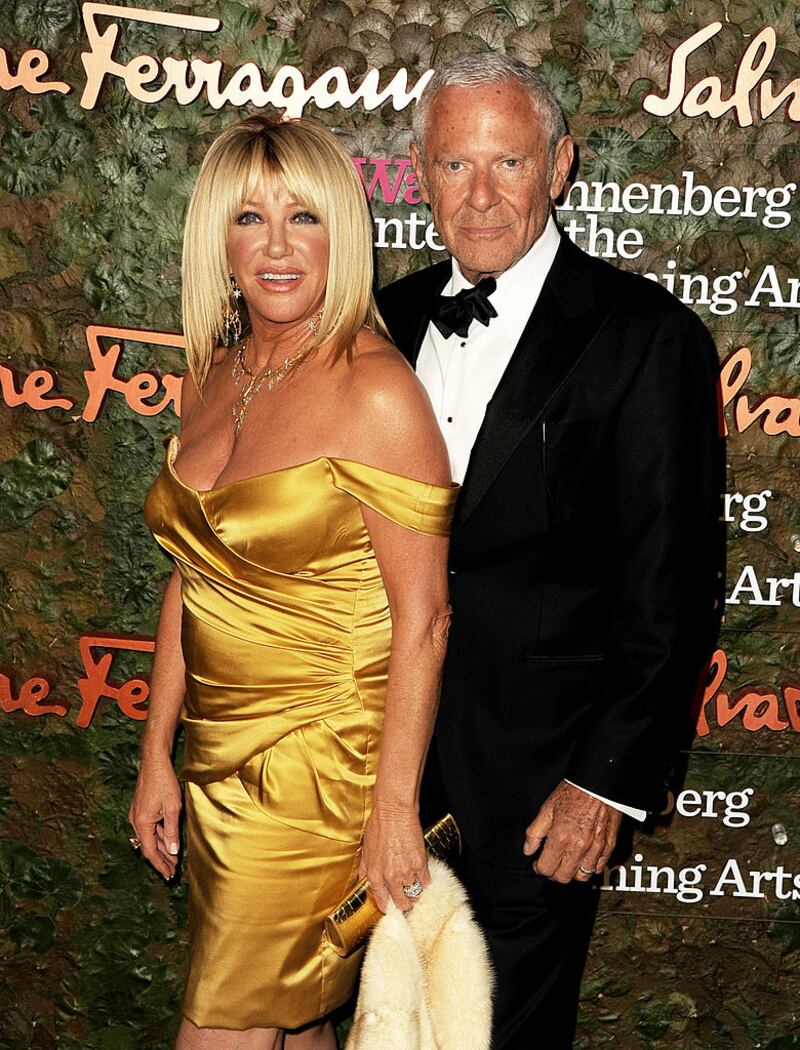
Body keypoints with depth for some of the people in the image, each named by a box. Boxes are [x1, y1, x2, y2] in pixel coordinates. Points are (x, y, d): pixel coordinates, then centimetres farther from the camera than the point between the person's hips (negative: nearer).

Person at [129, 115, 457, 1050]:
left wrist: (394, 807, -15)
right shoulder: (212, 379, 4)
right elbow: (191, 580, 10)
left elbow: (422, 616, -17)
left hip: (323, 762, -6)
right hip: (222, 758, 7)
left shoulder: (376, 391, -18)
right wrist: (156, 755, 11)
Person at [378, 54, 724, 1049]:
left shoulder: (646, 335, -14)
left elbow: (670, 583, -13)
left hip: (537, 766, -5)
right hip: (392, 741, 5)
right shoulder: (392, 314, 3)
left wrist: (609, 777, -14)